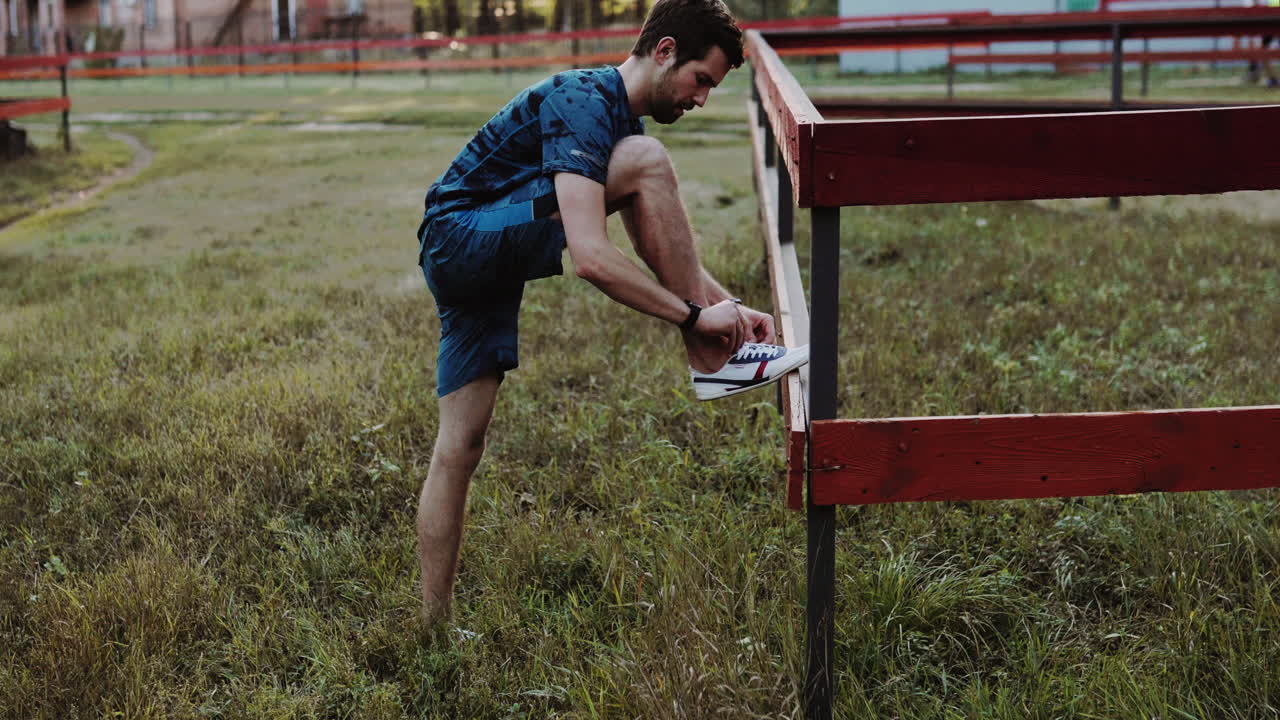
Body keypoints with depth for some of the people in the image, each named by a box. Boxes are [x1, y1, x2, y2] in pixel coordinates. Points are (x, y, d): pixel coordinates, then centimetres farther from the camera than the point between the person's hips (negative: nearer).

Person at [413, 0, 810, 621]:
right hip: (464, 237, -10)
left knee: (460, 446, 6)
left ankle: (435, 622, 10)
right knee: (646, 161, -20)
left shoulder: (616, 118, 14)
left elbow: (663, 249, 20)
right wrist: (696, 315, -25)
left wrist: (728, 303, 7)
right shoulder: (584, 106, -18)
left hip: (468, 263, 10)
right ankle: (711, 362, -14)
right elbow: (590, 258, -30)